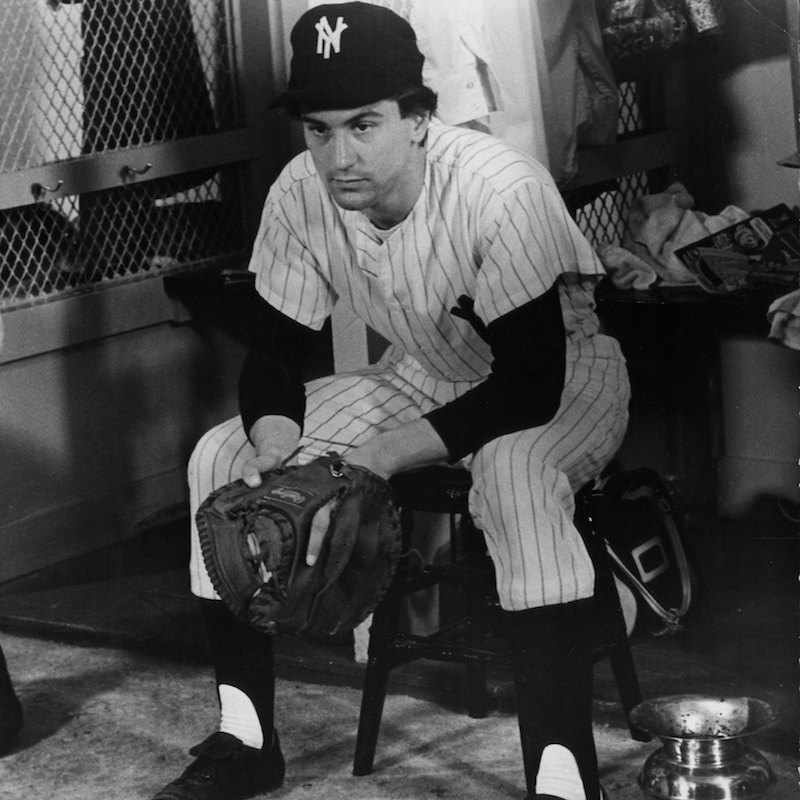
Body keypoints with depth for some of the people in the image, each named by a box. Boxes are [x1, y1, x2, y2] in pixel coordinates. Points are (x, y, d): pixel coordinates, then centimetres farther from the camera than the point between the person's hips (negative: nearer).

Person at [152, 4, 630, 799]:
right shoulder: (299, 194, -15)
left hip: (565, 373, -6)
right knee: (221, 457, -8)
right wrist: (274, 451, -28)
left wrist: (384, 456, -36)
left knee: (514, 473, -41)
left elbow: (532, 381, -30)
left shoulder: (498, 190, -32)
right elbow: (274, 347, -6)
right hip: (424, 375, 6)